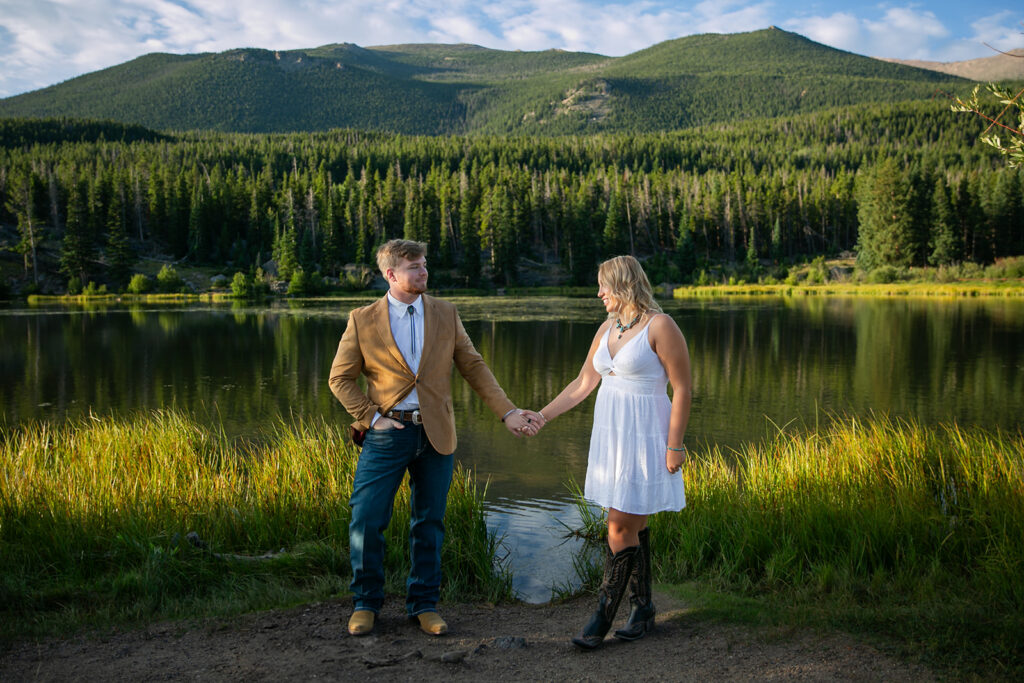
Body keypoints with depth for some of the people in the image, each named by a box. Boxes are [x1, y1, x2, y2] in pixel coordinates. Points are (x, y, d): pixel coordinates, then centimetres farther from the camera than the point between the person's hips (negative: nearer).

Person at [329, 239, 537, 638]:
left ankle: (423, 604, 24)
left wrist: (507, 412, 0)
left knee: (429, 524, 9)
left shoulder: (445, 314, 7)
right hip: (387, 434, -2)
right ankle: (366, 602, 19)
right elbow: (340, 378, 4)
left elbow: (473, 367, 7)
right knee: (366, 521, -2)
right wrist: (370, 417, -6)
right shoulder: (363, 320, 0)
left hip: (435, 433, 2)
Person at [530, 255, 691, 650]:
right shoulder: (608, 328, 9)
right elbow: (583, 384, 14)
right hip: (611, 435, 7)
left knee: (621, 528, -5)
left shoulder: (660, 326, -13)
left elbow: (682, 389, -12)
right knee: (634, 525, 13)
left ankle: (602, 618, 4)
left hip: (644, 438, -7)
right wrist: (542, 416, 9)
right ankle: (643, 609, 24)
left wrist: (675, 445, -14)